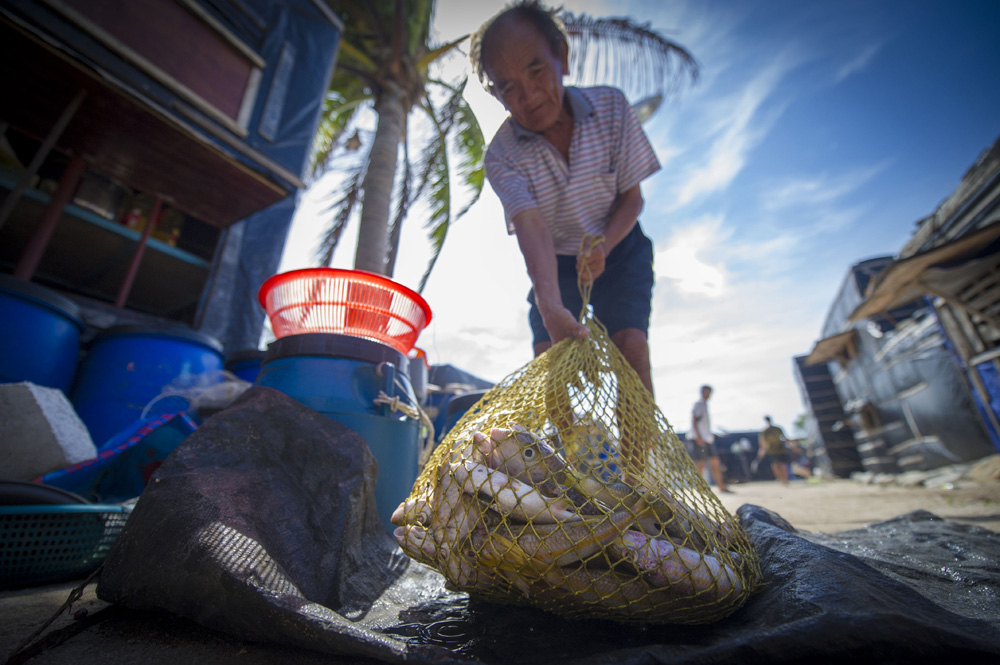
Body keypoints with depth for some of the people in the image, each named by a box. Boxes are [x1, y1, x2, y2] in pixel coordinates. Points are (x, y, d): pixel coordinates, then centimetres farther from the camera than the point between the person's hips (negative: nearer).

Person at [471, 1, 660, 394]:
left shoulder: (612, 108, -14)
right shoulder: (501, 155, -19)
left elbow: (632, 197, -9)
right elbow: (530, 226, -34)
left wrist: (601, 245, -28)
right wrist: (550, 304, -51)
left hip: (618, 249, 1)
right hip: (553, 263, 0)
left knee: (630, 346, -17)